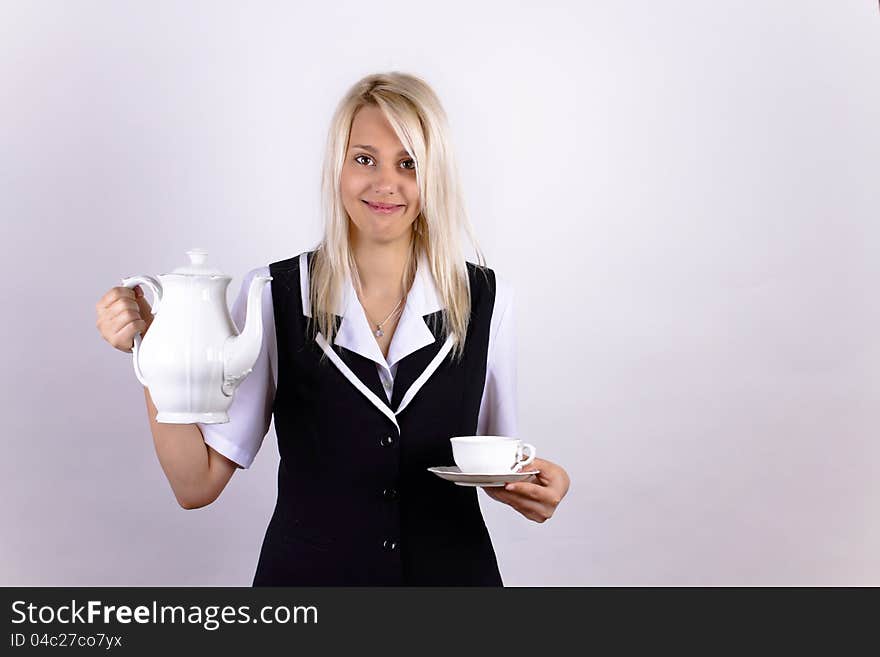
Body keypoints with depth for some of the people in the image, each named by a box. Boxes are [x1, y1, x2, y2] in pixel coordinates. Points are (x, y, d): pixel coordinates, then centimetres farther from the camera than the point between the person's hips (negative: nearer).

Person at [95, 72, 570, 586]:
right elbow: (198, 485, -11)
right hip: (308, 572, -1)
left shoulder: (485, 299, -9)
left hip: (451, 571, 2)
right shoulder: (272, 296, -12)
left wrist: (528, 485, -15)